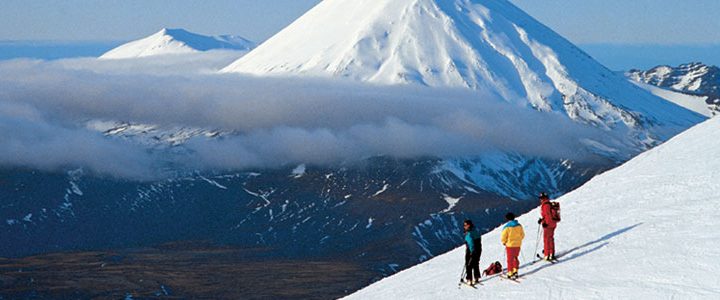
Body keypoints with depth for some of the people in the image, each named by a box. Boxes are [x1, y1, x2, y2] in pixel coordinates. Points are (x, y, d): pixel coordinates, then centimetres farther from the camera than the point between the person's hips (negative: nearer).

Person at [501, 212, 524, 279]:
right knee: (515, 258, 20)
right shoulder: (519, 226, -3)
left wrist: (504, 242, 7)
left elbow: (503, 237, -12)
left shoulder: (507, 227, -17)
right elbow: (522, 235, 7)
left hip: (510, 245, -4)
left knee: (510, 259, 5)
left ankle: (510, 273, 6)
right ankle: (515, 271, 22)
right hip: (518, 245, 4)